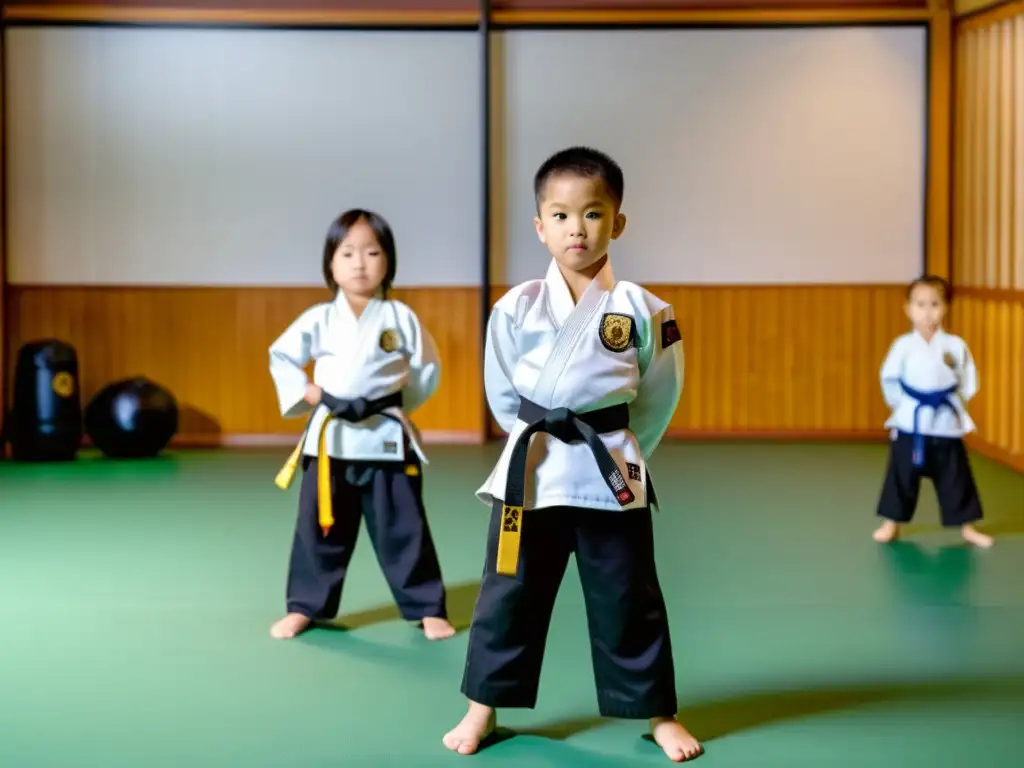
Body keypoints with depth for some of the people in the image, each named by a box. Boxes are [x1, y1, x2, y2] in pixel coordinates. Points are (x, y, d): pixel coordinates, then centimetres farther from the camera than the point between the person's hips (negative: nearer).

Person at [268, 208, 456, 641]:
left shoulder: (401, 318, -1)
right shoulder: (318, 319, 1)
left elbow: (428, 369, 7)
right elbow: (281, 357, 11)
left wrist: (399, 403, -1)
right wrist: (306, 393, -1)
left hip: (387, 437, -1)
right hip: (330, 437, 1)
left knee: (403, 530, 4)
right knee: (320, 529, 8)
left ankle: (427, 609, 14)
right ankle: (304, 607, 21)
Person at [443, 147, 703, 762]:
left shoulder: (642, 309, -3)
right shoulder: (516, 308, -2)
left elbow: (659, 394, 5)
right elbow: (502, 393, 7)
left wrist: (618, 451, 3)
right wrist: (543, 442, 3)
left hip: (612, 475, -1)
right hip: (530, 471, 1)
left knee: (627, 601, 8)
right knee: (510, 593, 9)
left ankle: (658, 713, 23)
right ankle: (484, 708, 24)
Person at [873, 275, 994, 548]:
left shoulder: (956, 346, -4)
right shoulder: (903, 345, -6)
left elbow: (968, 382, 4)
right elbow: (889, 379, 0)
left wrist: (952, 404, 0)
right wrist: (903, 406, -1)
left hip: (946, 424, 1)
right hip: (910, 424, -1)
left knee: (956, 478, 8)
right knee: (902, 476, 7)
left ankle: (967, 527, 20)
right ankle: (891, 523, 20)